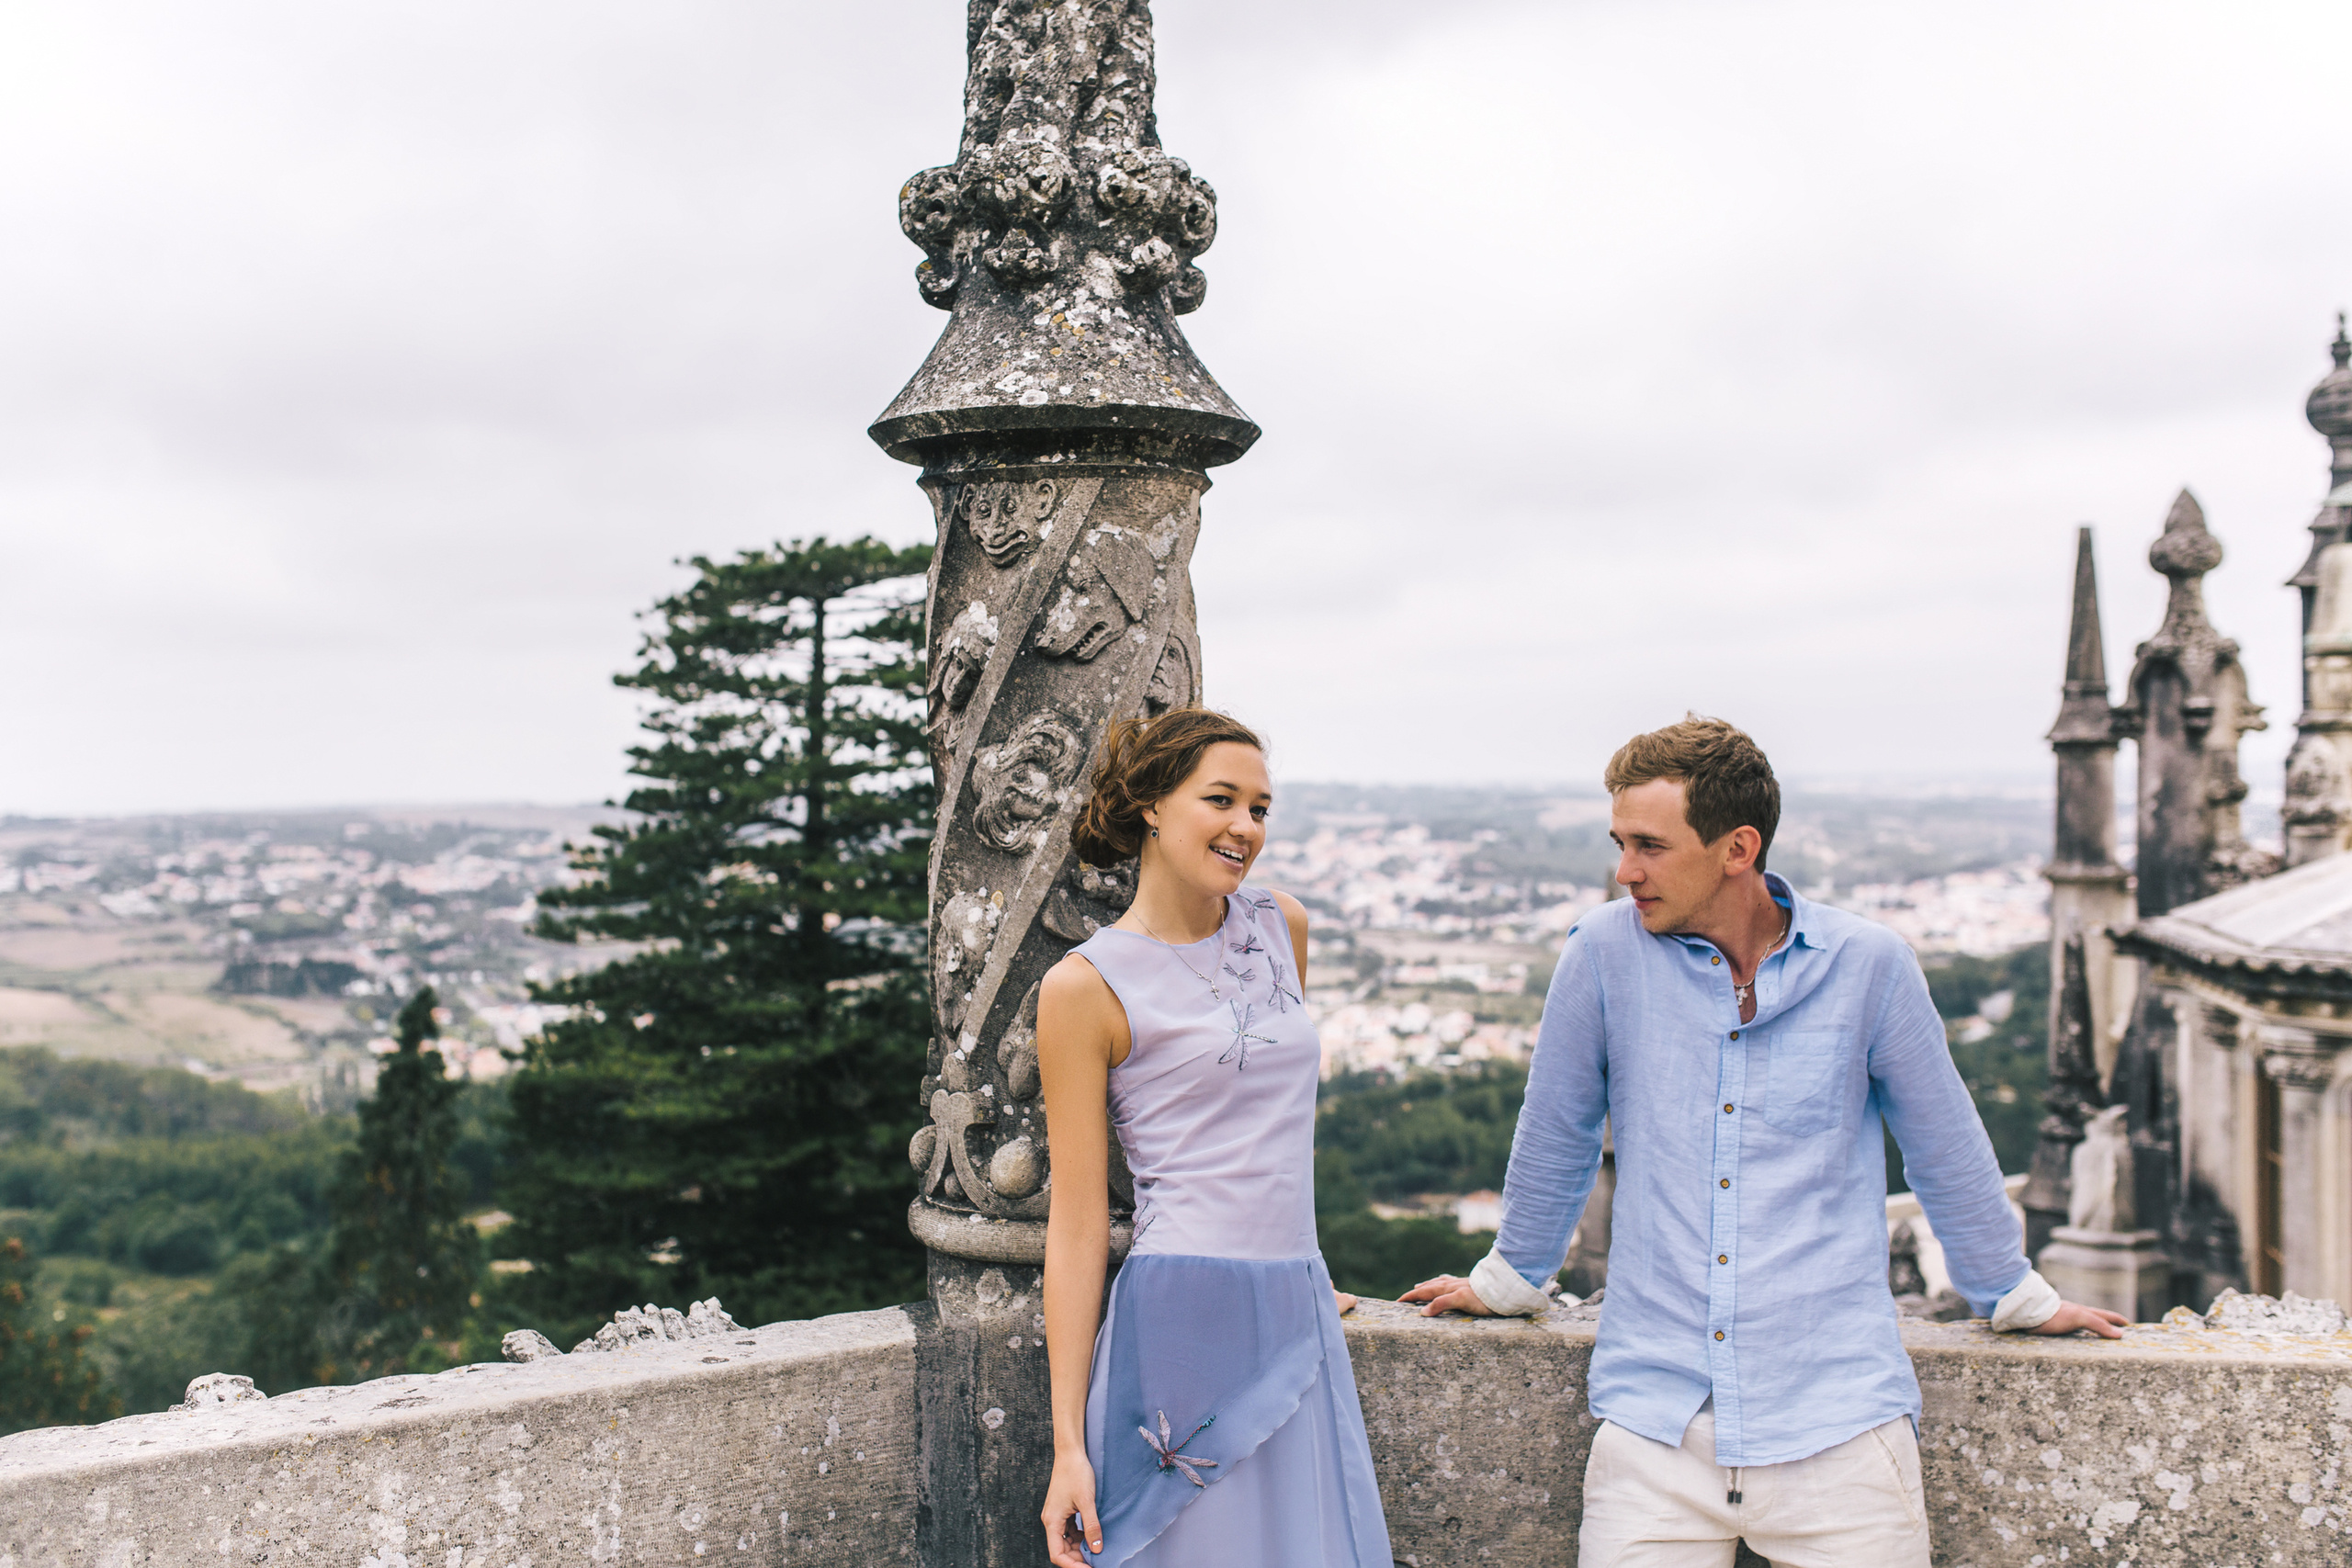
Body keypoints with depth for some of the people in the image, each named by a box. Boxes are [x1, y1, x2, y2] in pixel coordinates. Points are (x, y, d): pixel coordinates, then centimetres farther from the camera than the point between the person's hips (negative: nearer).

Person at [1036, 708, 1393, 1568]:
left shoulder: (1282, 925, 10)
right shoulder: (1086, 986, -6)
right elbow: (1076, 1223, -6)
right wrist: (1069, 1444, -8)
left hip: (1299, 1327, 6)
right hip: (1182, 1327, -5)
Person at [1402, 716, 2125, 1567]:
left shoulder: (1868, 965, -1)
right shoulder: (1606, 950, -2)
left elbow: (1947, 1148, 12)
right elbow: (1553, 1138, 12)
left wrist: (2016, 1297, 21)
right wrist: (1507, 1280, 21)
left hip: (1838, 1416, 0)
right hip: (1653, 1423, 0)